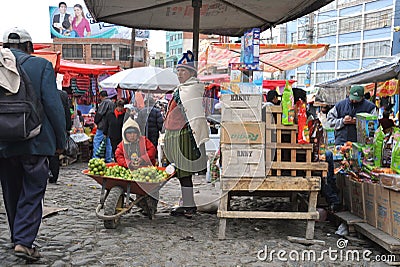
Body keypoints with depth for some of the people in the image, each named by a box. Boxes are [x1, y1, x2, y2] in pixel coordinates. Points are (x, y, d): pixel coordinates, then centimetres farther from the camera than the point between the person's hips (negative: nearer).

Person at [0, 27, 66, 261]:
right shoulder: (41, 65, -5)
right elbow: (53, 105, -10)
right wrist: (61, 140, -3)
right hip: (35, 142, -3)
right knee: (32, 193, 5)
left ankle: (20, 238, 28)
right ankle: (24, 241, -5)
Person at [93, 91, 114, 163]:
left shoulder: (104, 102, -11)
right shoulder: (112, 103, 16)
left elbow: (99, 113, -14)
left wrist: (96, 121, 2)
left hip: (103, 125, -9)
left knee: (96, 141, -5)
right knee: (108, 142, 11)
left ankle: (95, 158, -9)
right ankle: (109, 158, 14)